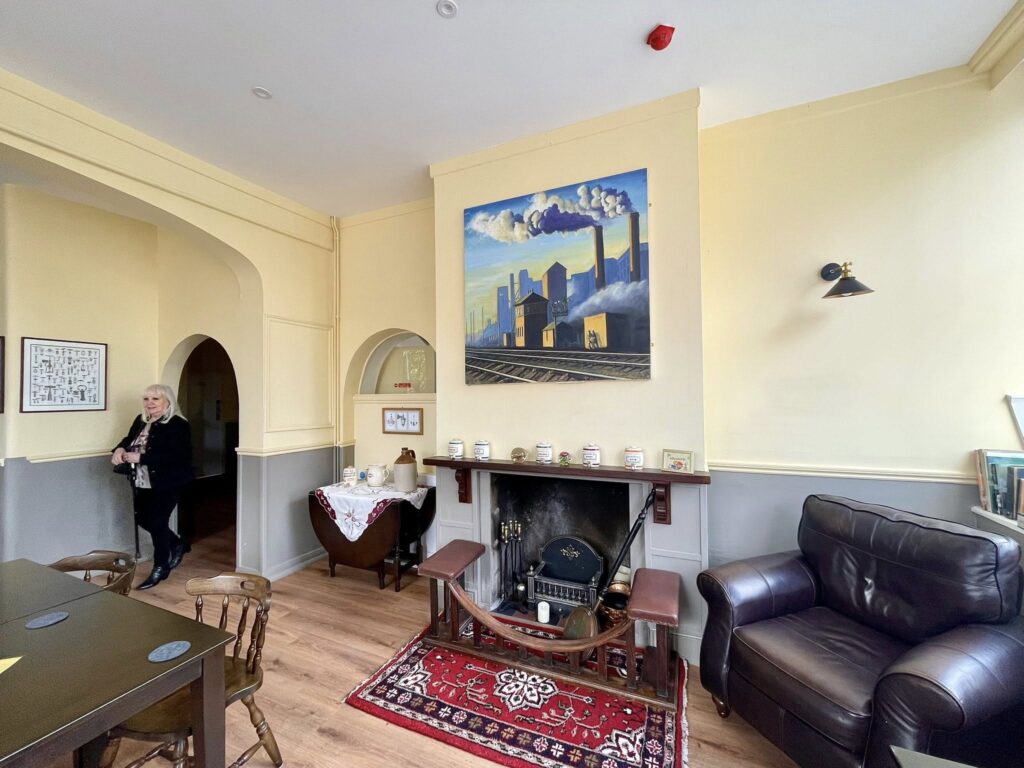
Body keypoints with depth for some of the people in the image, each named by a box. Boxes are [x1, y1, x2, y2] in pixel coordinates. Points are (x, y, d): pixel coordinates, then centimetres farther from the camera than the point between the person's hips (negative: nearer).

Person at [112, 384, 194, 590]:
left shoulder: (177, 425, -19)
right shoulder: (141, 420, 6)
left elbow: (173, 456, -26)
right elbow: (129, 439, 17)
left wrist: (140, 458, -29)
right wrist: (120, 449, -6)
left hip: (167, 484, -8)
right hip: (142, 483, 8)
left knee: (157, 522, 1)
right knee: (142, 518, 17)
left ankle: (161, 568, 21)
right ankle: (176, 545, 39)